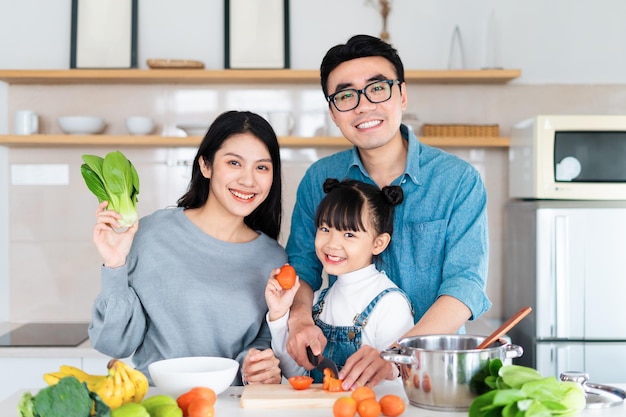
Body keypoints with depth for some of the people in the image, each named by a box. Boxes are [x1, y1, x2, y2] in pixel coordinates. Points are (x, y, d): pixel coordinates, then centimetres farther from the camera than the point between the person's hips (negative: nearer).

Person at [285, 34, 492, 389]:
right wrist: (300, 319, -9)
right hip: (341, 372, 2)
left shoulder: (459, 180, -4)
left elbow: (465, 283, -11)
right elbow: (302, 265, 12)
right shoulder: (319, 180, 5)